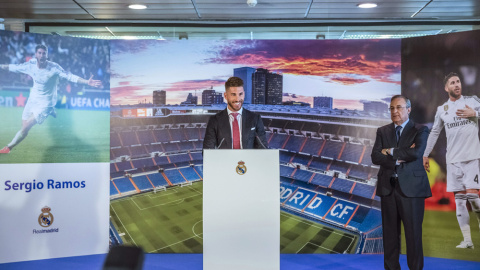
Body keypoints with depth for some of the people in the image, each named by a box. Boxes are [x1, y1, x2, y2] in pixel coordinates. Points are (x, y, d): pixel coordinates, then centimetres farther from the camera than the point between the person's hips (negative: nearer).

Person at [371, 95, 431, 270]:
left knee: (413, 233, 2)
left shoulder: (420, 130, 2)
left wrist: (390, 151, -9)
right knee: (390, 232, 10)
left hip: (411, 188, -3)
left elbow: (416, 152, -18)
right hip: (388, 188, 3)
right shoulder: (382, 131, 11)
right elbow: (375, 157, -2)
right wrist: (399, 157, -12)